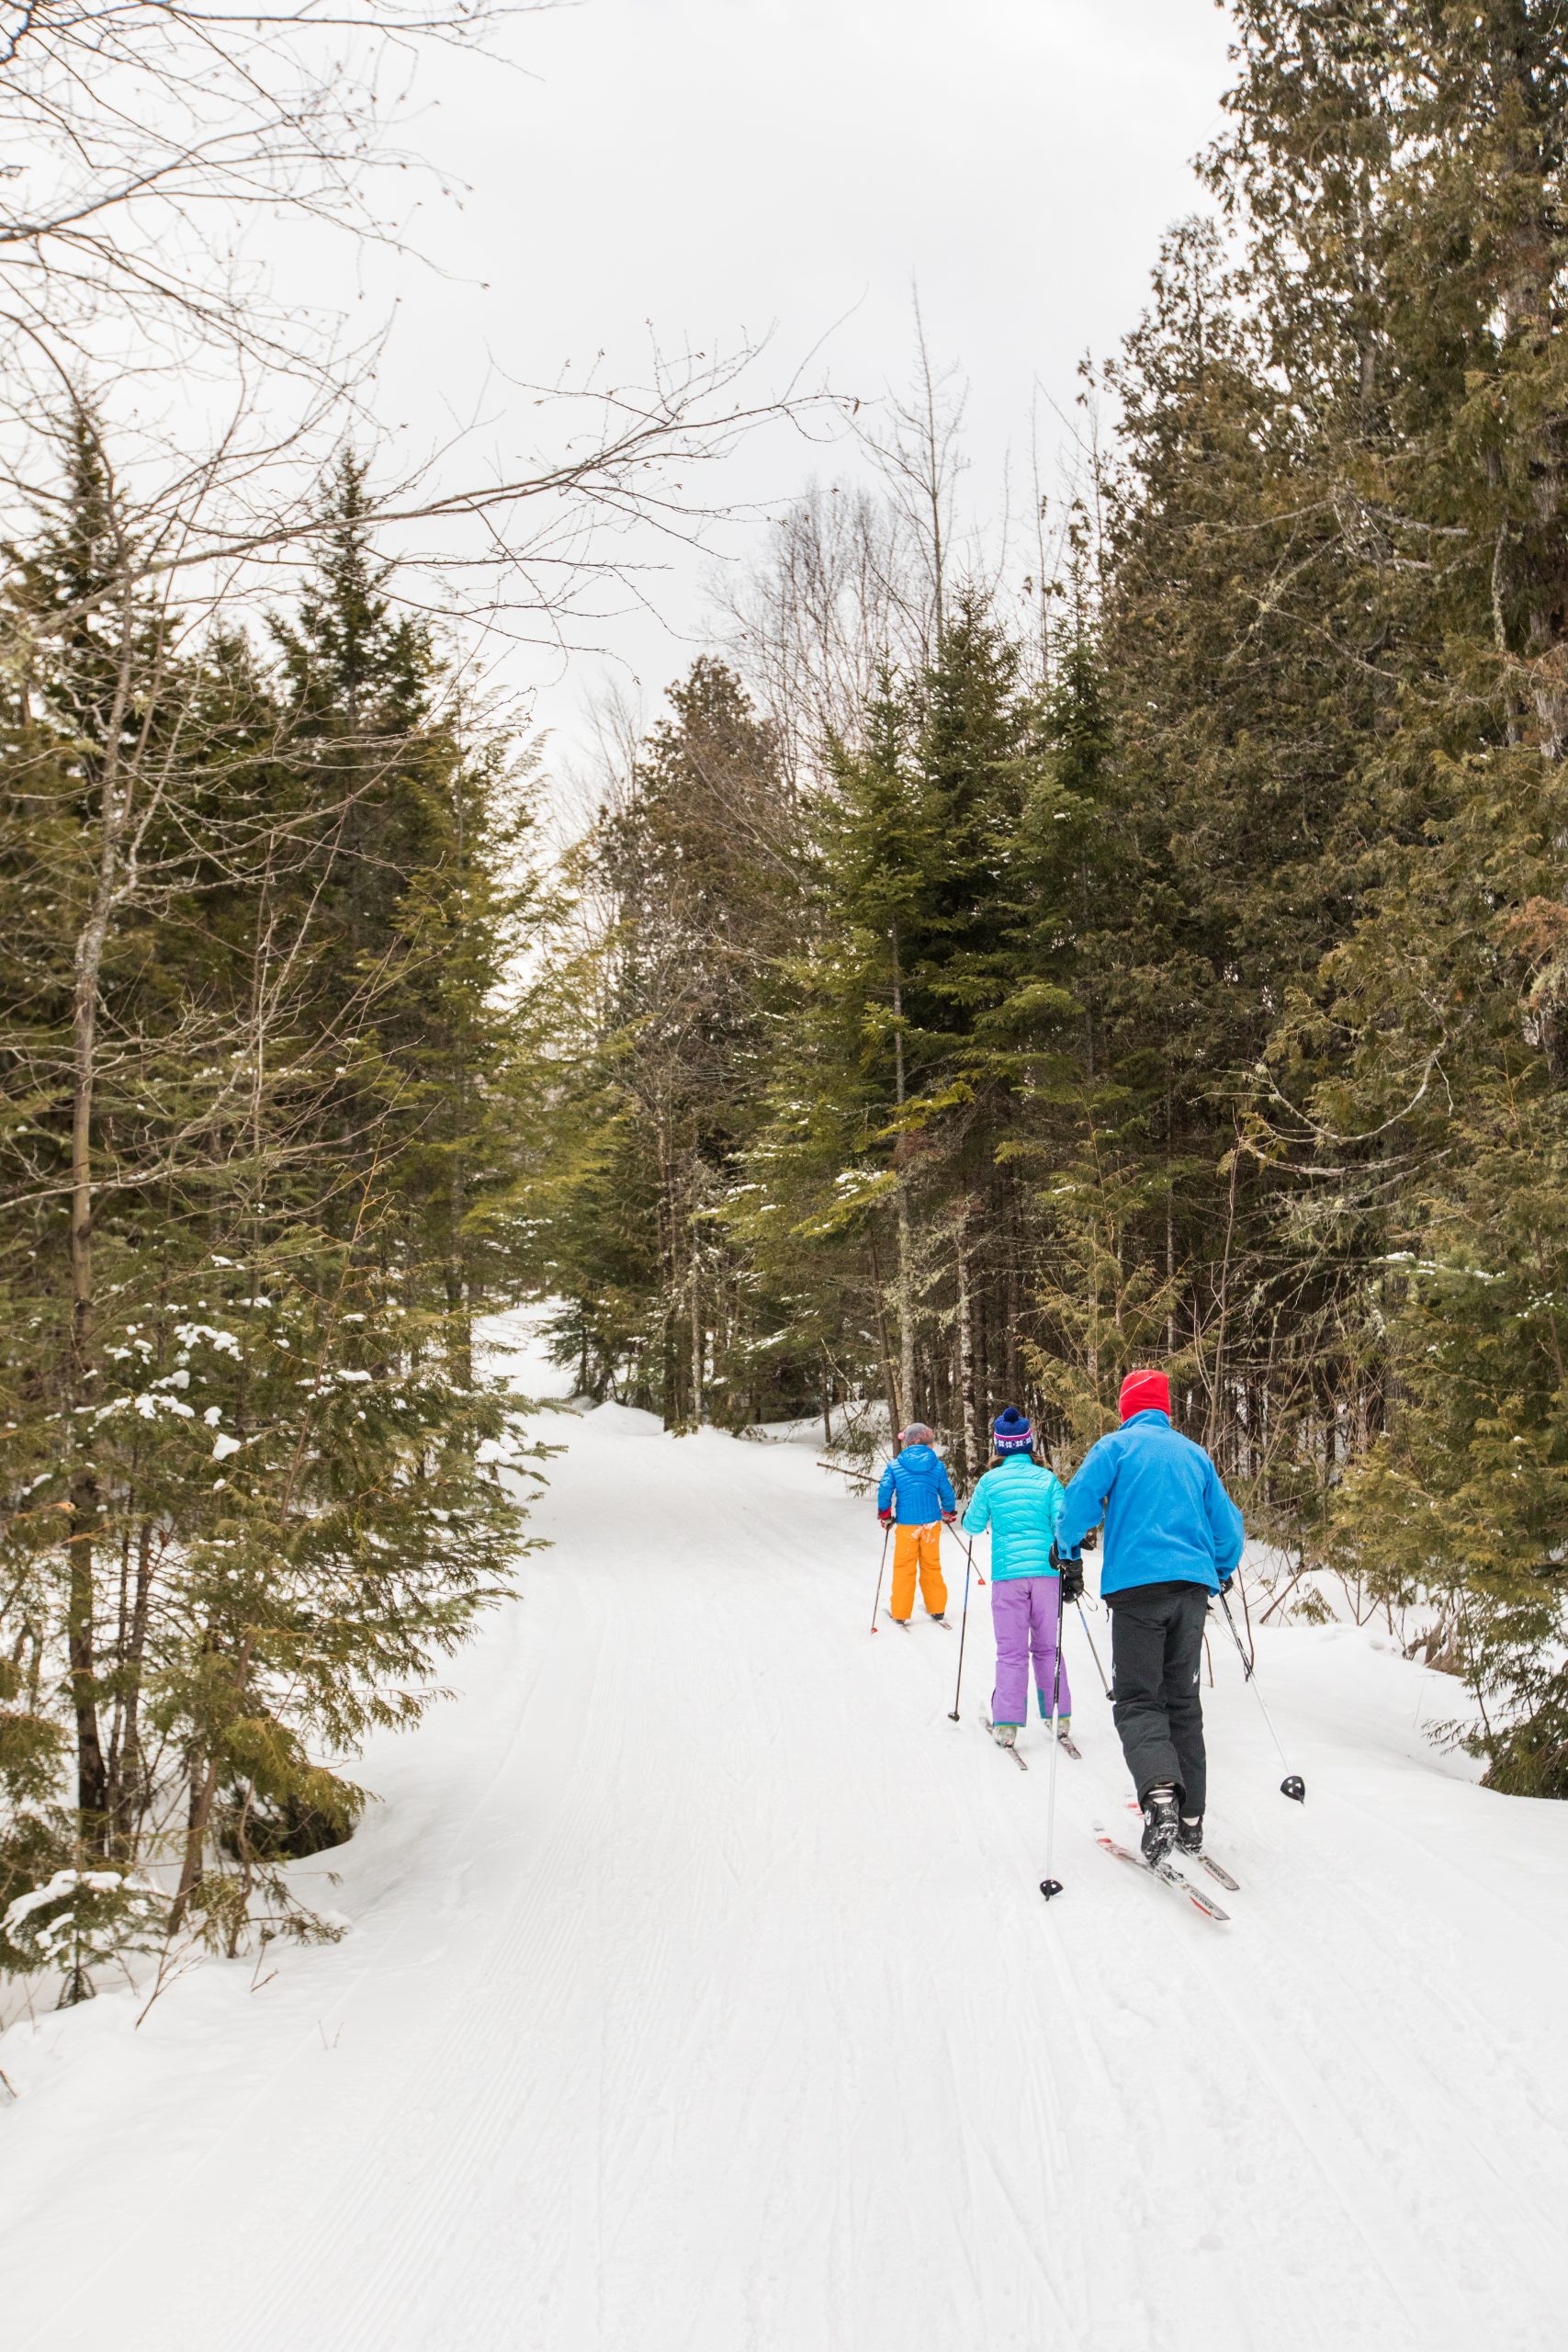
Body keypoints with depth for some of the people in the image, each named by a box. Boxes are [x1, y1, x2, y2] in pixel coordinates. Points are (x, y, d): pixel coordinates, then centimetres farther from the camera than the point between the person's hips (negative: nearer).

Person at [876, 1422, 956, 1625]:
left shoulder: (894, 1466, -6)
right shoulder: (937, 1465, -1)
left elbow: (884, 1491, -9)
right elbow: (947, 1492, 5)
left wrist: (885, 1514, 7)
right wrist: (949, 1513, 23)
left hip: (906, 1524, -2)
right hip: (931, 1523, 2)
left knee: (903, 1569, 8)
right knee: (932, 1566, 15)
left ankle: (900, 1613, 12)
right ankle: (937, 1609, 22)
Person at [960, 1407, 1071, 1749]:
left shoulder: (990, 1481, -1)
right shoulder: (1047, 1478, 1)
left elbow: (972, 1526, 6)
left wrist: (973, 1505, 26)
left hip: (1007, 1575, -1)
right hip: (1045, 1571, 1)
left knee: (1011, 1651, 3)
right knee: (1048, 1647, 13)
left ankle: (1007, 1724, -2)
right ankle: (1059, 1717, 15)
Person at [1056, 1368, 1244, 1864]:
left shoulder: (1116, 1446, 4)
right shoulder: (1194, 1454, 18)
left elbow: (1080, 1499, -7)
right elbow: (1228, 1522, 19)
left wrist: (1069, 1554, 9)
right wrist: (1222, 1573, 35)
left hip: (1137, 1583, -4)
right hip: (1193, 1585, 4)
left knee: (1137, 1698, -3)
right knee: (1182, 1698, 12)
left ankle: (1160, 1791, -29)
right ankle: (1190, 1820, 8)